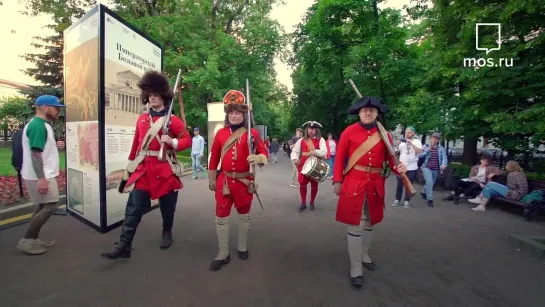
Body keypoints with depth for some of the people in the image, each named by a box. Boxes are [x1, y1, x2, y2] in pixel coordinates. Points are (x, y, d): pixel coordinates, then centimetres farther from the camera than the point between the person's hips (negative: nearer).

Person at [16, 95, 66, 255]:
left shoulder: (42, 125, 13)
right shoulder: (38, 126, -19)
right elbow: (35, 153, -25)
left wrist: (55, 146, 6)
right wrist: (42, 179, -28)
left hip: (44, 175, 10)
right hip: (39, 176, -10)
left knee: (42, 206, 15)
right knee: (51, 206, -6)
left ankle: (33, 240, 24)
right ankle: (26, 241, 4)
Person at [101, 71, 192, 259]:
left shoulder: (173, 120, -2)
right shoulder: (141, 119, 12)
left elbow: (187, 141, -3)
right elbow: (136, 144, 15)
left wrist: (172, 141, -22)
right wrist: (129, 168, 15)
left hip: (165, 170, -3)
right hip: (143, 169, 3)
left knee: (167, 206, 12)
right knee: (133, 208, -1)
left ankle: (167, 234, 36)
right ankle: (124, 246, 5)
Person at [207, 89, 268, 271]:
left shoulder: (253, 133, -4)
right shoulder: (221, 133, 2)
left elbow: (264, 152, -3)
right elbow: (214, 157, 8)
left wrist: (258, 158, -27)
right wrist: (212, 179, 9)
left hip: (245, 181, -1)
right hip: (224, 181, 2)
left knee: (244, 215, 14)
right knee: (221, 217, 4)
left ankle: (242, 248, 34)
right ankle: (223, 255, 19)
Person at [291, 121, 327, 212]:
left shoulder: (320, 140, 0)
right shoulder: (301, 140, 6)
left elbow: (324, 151, -14)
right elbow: (294, 151, 3)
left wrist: (313, 152, -27)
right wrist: (295, 159, -16)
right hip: (304, 165, 1)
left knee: (314, 185, 8)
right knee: (302, 184, 2)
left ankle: (312, 203, 26)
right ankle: (303, 203, 17)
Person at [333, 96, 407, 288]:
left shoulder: (384, 134, 4)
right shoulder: (349, 132, -5)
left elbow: (389, 158, 7)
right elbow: (339, 158, -4)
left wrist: (399, 168, -15)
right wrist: (337, 181, -8)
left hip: (376, 184, 4)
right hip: (354, 183, -4)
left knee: (369, 223, 19)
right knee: (355, 226, 0)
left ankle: (364, 255, 42)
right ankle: (356, 270, 11)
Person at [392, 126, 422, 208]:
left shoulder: (417, 141, -3)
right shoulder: (402, 141, 8)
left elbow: (419, 151, -18)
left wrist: (411, 143, -24)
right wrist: (398, 145, -9)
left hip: (412, 168, -3)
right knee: (399, 184, 8)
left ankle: (406, 201, 15)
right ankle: (397, 199, 18)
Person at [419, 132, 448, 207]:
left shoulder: (441, 148, 0)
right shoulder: (426, 146, -3)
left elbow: (444, 158, -9)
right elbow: (420, 155, -9)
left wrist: (443, 164, -30)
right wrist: (428, 149, -20)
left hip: (436, 169, 3)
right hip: (427, 167, -3)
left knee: (431, 183, 19)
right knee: (429, 183, -18)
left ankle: (424, 192, 46)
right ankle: (430, 199, -8)